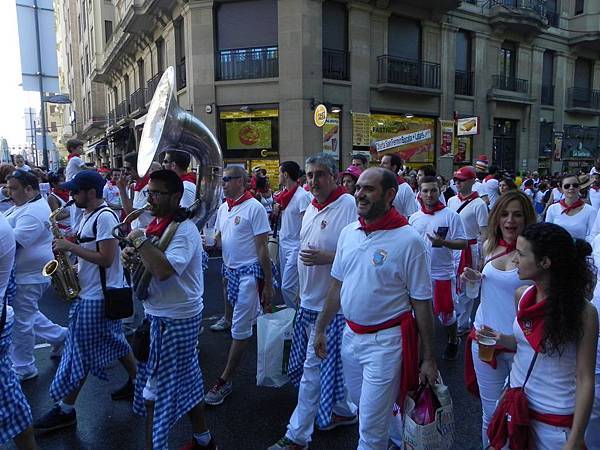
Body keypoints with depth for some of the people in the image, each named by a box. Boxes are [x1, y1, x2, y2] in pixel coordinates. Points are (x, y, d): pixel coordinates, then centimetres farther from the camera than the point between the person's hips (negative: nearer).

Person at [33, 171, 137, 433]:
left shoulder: (104, 217, -21)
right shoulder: (89, 214, 10)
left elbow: (106, 259, -25)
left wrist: (70, 247, -20)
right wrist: (69, 247, 0)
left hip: (97, 296, -10)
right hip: (91, 291, 10)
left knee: (81, 352, 2)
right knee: (114, 343, 19)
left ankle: (65, 411, 16)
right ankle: (136, 383, 34)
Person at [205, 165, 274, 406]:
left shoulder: (254, 207, -14)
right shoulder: (223, 207, 9)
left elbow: (262, 248, -14)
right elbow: (219, 238, 18)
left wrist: (268, 285, -14)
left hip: (249, 272, -8)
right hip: (229, 270, 8)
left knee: (240, 328, -1)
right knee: (232, 318, 19)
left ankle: (225, 381, 8)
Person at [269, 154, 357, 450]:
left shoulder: (348, 206, -17)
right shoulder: (312, 207, 11)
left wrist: (326, 257, -28)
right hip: (309, 301, 8)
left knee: (313, 367, 2)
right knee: (328, 363, 20)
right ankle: (344, 410, 41)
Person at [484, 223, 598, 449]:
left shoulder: (583, 312, -18)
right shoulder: (522, 296, -4)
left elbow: (585, 379, -15)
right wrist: (502, 339, -9)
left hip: (555, 416, -5)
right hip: (516, 402, 5)